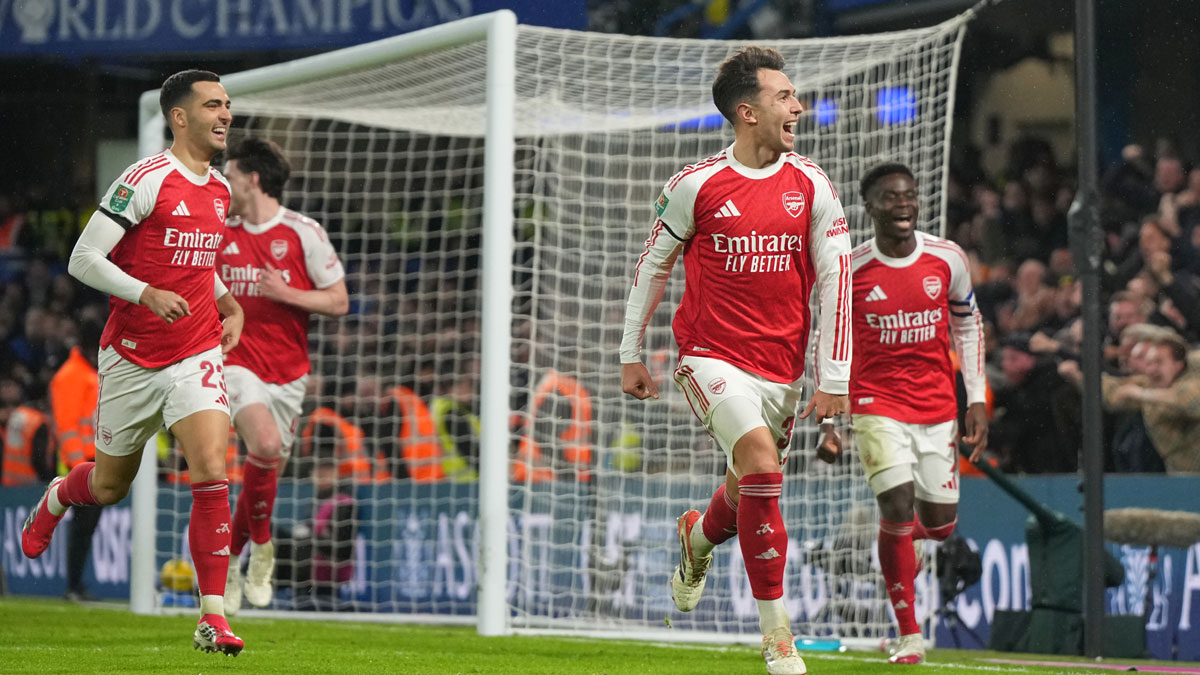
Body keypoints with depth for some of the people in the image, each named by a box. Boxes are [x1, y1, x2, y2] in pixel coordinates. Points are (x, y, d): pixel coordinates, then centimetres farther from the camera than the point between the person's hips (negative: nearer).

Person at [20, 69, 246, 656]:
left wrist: (229, 305, 10)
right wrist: (147, 294, -27)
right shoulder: (146, 180, -14)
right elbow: (82, 260, -16)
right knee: (110, 485, 12)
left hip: (198, 354, 4)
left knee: (212, 471, -17)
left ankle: (213, 617, -14)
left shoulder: (220, 190, 8)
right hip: (132, 359, -4)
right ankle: (56, 498, 50)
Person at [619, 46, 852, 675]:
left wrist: (834, 379, -1)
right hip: (712, 356, -4)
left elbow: (835, 279, 3)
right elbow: (652, 266, 6)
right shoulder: (696, 185, -6)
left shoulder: (811, 186, 1)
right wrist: (630, 354, 10)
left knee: (749, 493, 13)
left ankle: (697, 538, 52)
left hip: (782, 367, 4)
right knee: (761, 464, -24)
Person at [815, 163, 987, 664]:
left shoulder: (947, 259, -2)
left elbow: (968, 326, 11)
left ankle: (900, 537, 44)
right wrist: (828, 423, 0)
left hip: (938, 407, 3)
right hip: (877, 404, -3)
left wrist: (976, 401, 5)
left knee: (939, 525, 4)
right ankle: (909, 637, -6)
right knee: (898, 504, -18)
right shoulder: (851, 269, -7)